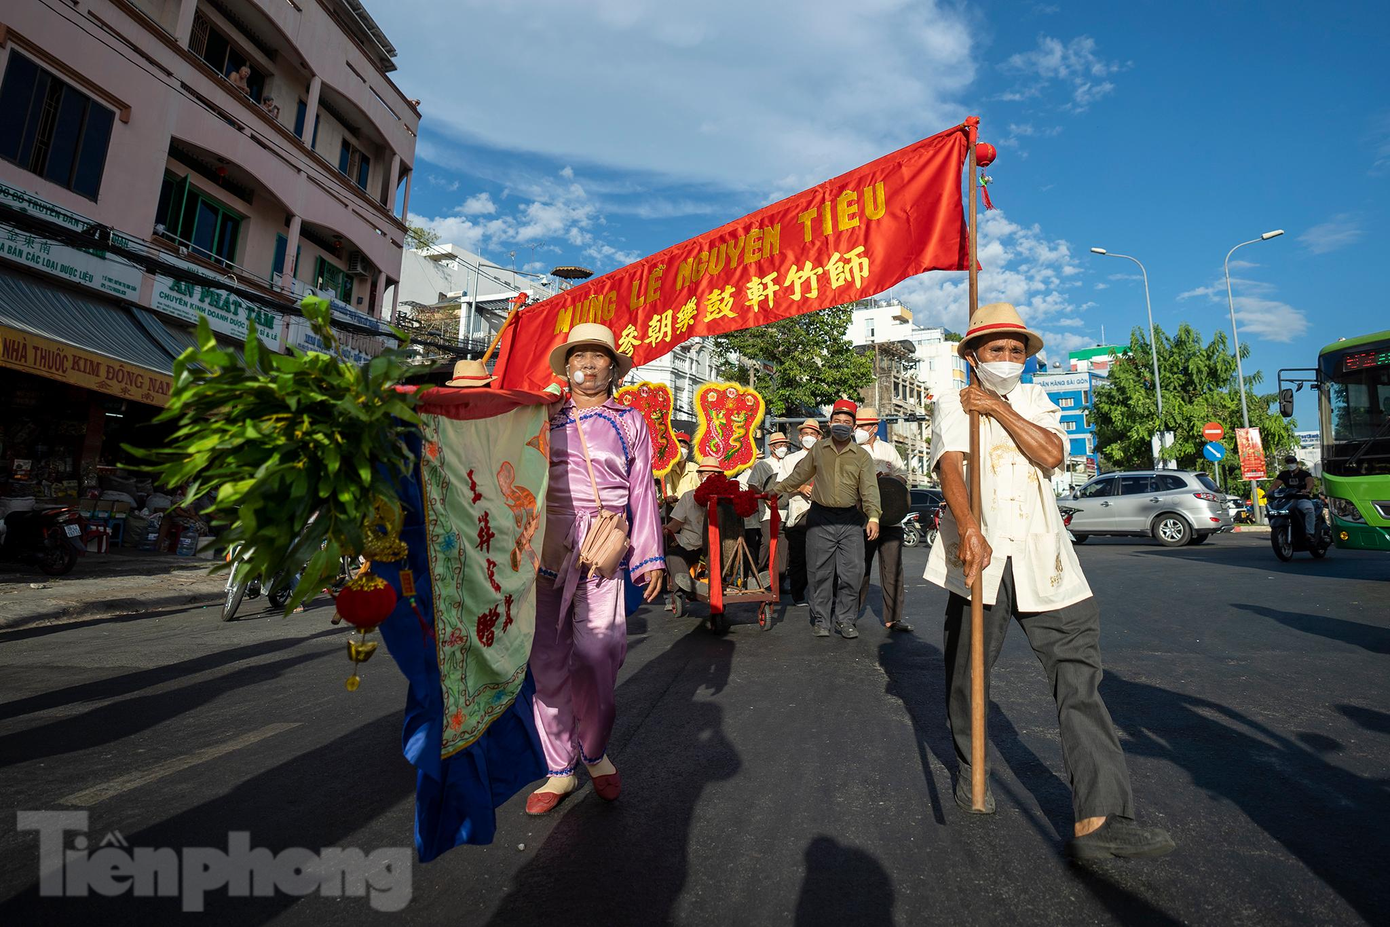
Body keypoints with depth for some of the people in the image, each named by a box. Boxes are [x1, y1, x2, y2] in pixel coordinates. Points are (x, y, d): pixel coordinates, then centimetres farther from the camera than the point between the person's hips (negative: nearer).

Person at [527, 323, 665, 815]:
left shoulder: (629, 421, 11)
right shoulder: (548, 419, 13)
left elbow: (642, 491, 9)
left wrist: (651, 556, 3)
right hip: (546, 551, 2)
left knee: (595, 662, -8)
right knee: (548, 663, 4)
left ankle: (595, 752, 20)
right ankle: (559, 770, 21)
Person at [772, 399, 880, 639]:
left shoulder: (862, 456, 5)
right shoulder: (818, 449, 9)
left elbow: (870, 488, -4)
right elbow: (799, 475, 19)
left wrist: (873, 516, -18)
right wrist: (775, 491, 19)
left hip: (851, 520, 0)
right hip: (821, 518, 0)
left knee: (852, 572, -2)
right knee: (821, 573, 3)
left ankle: (845, 620, 12)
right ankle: (821, 620, 15)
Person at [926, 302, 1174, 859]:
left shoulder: (1034, 401, 18)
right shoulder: (954, 402, 6)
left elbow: (1052, 453, -1)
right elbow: (949, 464, -13)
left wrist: (1000, 409, -6)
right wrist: (968, 528, -28)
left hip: (1041, 557, 3)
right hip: (978, 553, -3)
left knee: (1079, 671, -6)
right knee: (968, 672, 8)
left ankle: (1098, 819, -4)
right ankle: (970, 772, 32)